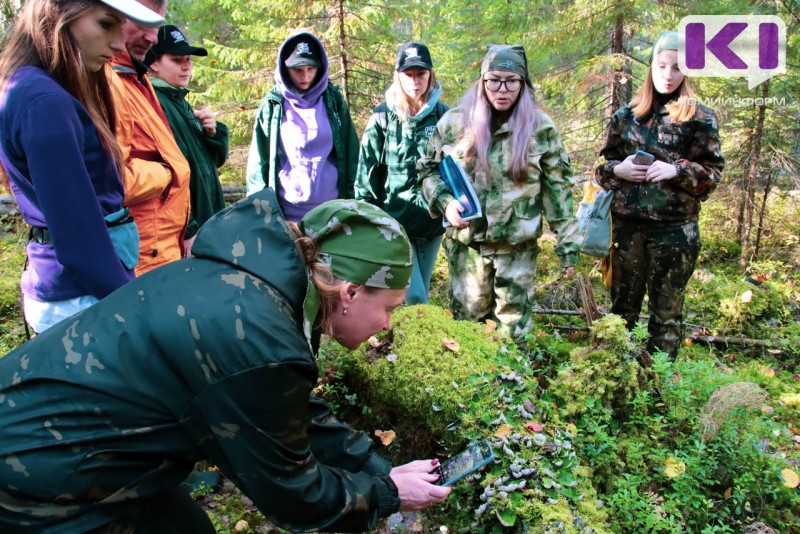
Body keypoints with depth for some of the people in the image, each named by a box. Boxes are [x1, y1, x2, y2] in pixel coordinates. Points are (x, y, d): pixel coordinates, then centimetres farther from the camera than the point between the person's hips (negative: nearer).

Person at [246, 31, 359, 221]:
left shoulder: (333, 100, 4)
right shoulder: (273, 104, 1)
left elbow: (350, 152, 7)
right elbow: (259, 160, 3)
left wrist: (353, 197, 5)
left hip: (331, 210, 1)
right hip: (286, 212, -1)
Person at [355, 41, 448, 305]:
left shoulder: (443, 116, 1)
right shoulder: (383, 117, -3)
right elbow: (367, 173, 0)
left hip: (432, 221, 2)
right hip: (394, 221, -2)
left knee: (418, 293, 14)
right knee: (413, 297, -10)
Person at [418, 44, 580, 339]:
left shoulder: (540, 127, -3)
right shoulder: (454, 122, -1)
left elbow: (558, 188, 0)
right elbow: (428, 168, 10)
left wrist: (568, 245, -2)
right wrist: (445, 201, -9)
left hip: (518, 248, -1)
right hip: (465, 245, 1)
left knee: (514, 329, 8)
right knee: (465, 321, 13)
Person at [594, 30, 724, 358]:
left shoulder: (700, 118, 0)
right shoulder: (626, 115, 8)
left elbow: (713, 172, 0)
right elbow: (604, 164, 13)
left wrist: (677, 170, -17)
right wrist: (618, 170, -9)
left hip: (675, 229, -2)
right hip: (627, 224, 3)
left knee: (666, 311, 6)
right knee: (622, 306, 11)